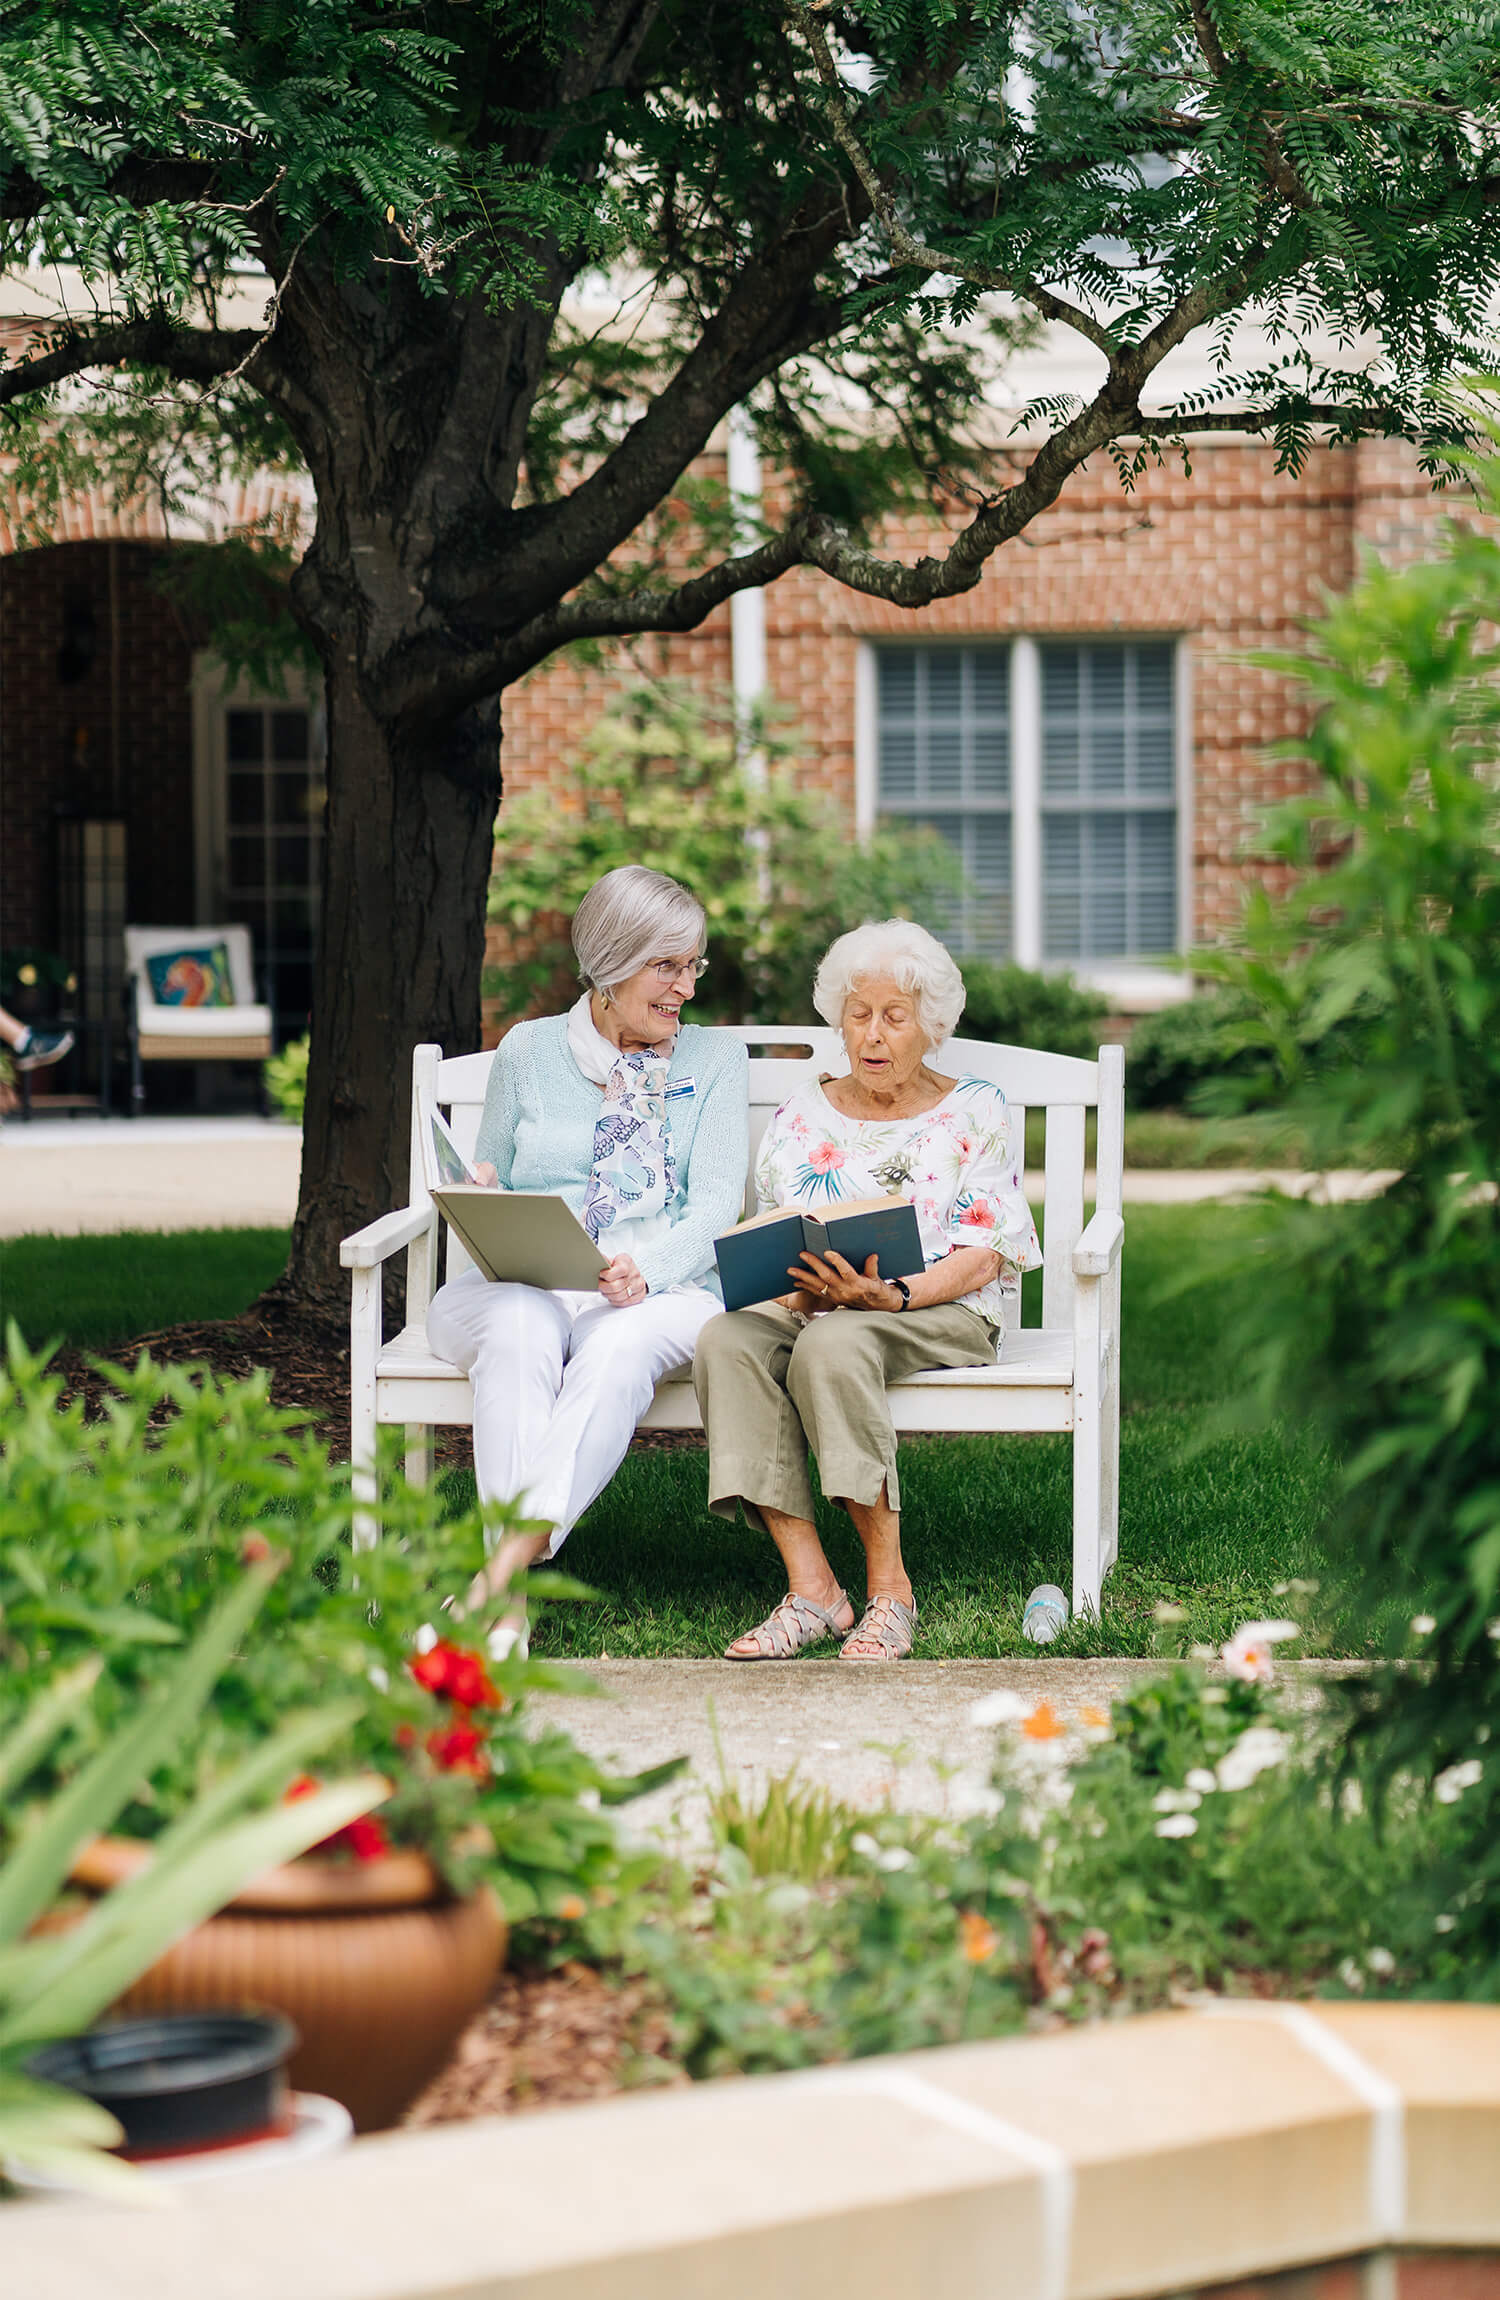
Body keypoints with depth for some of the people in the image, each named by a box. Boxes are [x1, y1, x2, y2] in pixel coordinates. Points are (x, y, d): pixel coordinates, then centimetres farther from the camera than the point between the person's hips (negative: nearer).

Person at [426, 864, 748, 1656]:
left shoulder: (715, 1060, 14)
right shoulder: (527, 1050, 16)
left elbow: (717, 1203, 0)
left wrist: (646, 1270, -21)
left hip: (662, 1291, -1)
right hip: (521, 1283, 1)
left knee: (620, 1344, -38)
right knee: (519, 1330, -37)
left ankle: (503, 1569, -51)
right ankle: (511, 1598, -47)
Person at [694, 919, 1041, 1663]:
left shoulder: (975, 1113, 8)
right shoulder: (801, 1117, 17)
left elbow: (983, 1258, -2)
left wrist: (891, 1295, -21)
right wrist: (800, 1291, -13)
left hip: (945, 1314, -3)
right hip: (812, 1307, 4)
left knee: (831, 1344, -38)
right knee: (727, 1339, -32)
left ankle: (889, 1588, -31)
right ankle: (810, 1587, -35)